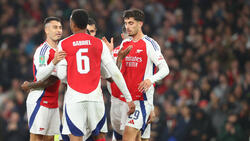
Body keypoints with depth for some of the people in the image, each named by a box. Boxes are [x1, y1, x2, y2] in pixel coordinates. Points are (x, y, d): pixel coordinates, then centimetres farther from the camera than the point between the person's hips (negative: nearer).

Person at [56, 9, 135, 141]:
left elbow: (61, 75, -3)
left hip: (74, 98, -2)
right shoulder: (99, 44, 5)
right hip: (95, 98, 2)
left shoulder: (63, 44, 0)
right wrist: (129, 98, 5)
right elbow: (115, 73, 1)